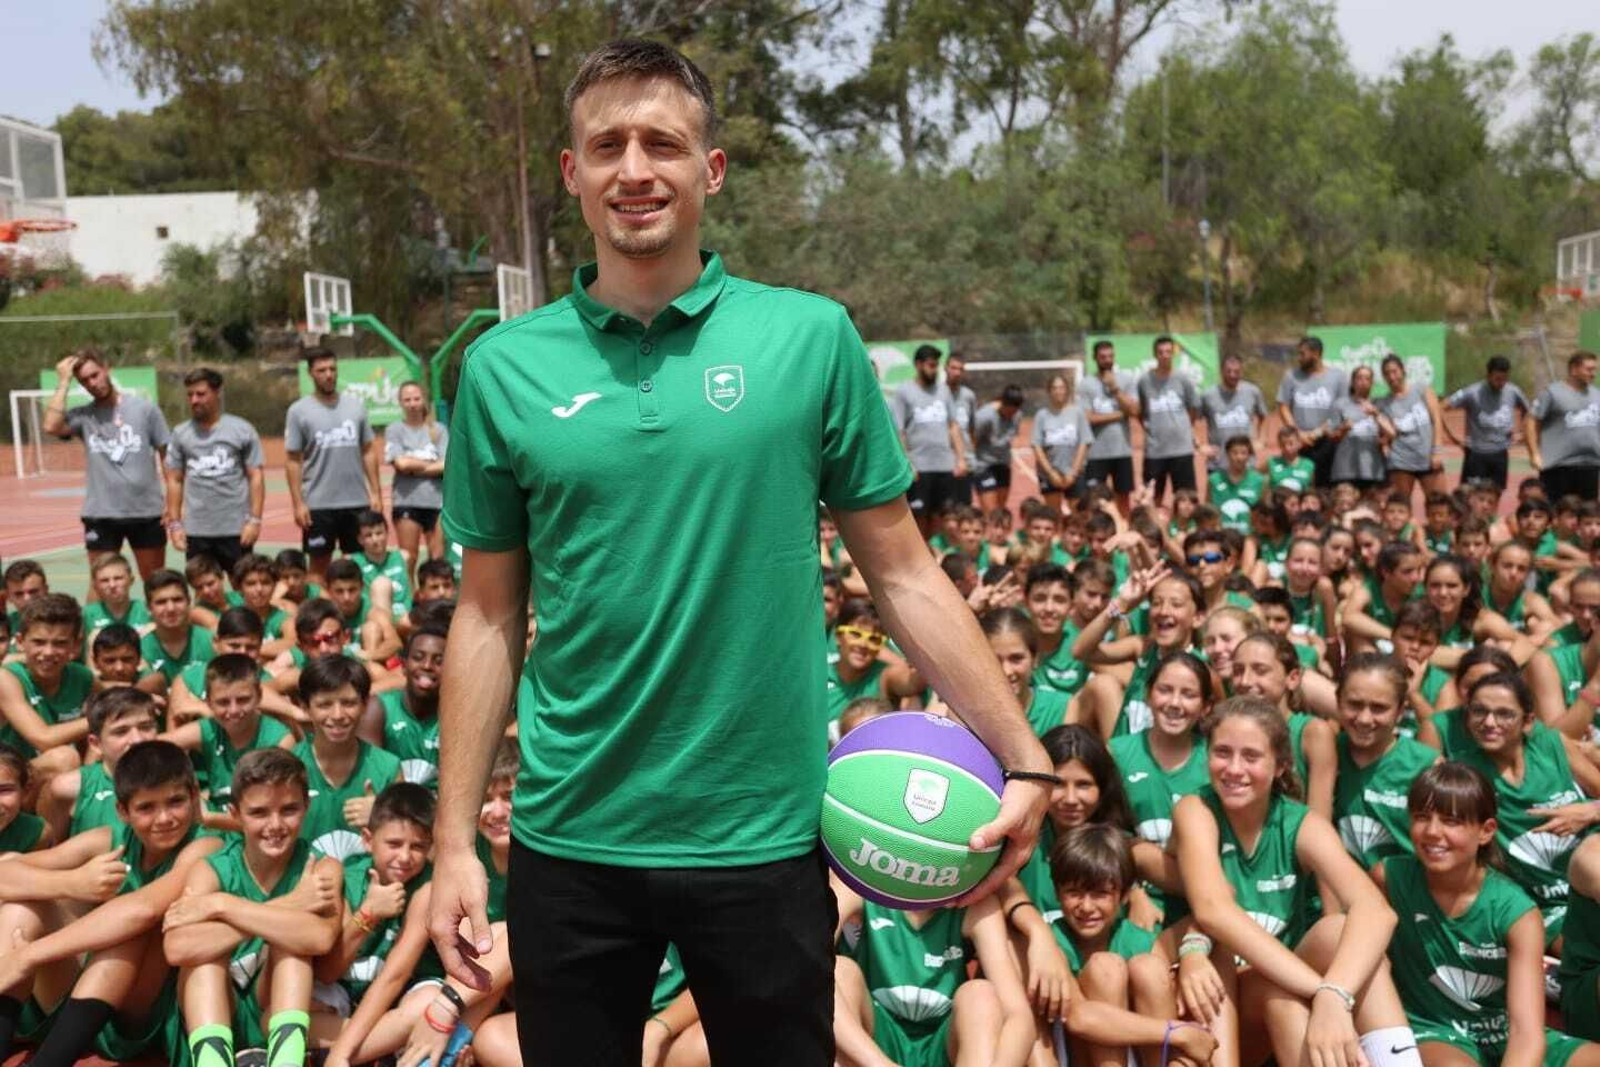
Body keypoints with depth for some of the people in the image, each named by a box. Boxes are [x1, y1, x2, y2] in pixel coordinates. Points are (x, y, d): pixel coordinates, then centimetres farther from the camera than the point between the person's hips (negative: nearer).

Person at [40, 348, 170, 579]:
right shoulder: (82, 415, 2)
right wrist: (63, 382, -9)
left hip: (147, 511, 0)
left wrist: (172, 502, -5)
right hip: (101, 514, 1)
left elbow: (167, 456, 2)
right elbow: (50, 426, -18)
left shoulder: (144, 407, 0)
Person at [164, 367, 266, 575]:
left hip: (236, 528, -2)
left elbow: (256, 477, -1)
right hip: (196, 530, 2)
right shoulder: (180, 434, 7)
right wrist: (175, 523, 4)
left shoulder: (242, 430, 0)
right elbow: (175, 481, 11)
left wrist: (255, 519, -8)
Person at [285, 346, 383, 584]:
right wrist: (298, 503, -8)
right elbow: (292, 460, -2)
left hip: (357, 502, 3)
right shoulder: (299, 411, -2)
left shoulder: (355, 405, 7)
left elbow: (368, 451, 10)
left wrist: (375, 492, 4)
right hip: (318, 505, -3)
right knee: (319, 564, 5)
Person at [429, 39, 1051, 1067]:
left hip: (764, 836, -1)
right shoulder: (503, 367, -1)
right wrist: (454, 841, 2)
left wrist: (1023, 756, -5)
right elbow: (488, 617, 4)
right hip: (569, 843, 1)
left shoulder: (812, 337, -5)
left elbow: (903, 571, -1)